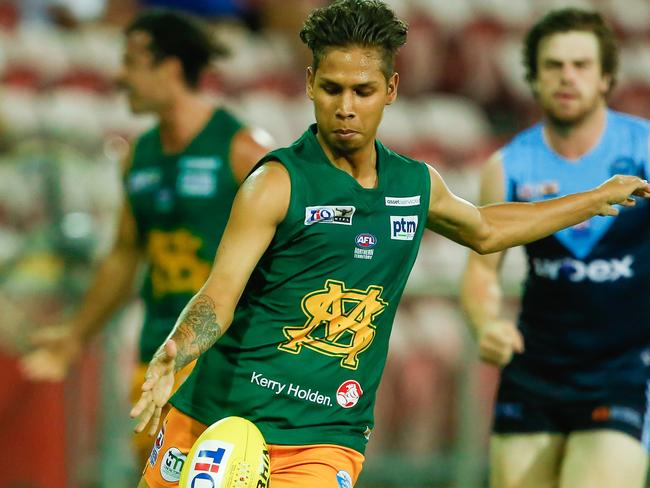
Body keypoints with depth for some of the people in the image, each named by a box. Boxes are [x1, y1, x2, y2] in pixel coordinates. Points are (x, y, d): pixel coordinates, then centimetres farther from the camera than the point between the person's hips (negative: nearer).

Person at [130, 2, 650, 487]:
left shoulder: (416, 184, 10)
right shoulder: (280, 183, -7)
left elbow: (485, 229, 33)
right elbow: (219, 296, -15)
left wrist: (599, 197, 40)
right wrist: (173, 353, -36)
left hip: (324, 444, 3)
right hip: (215, 421, -3)